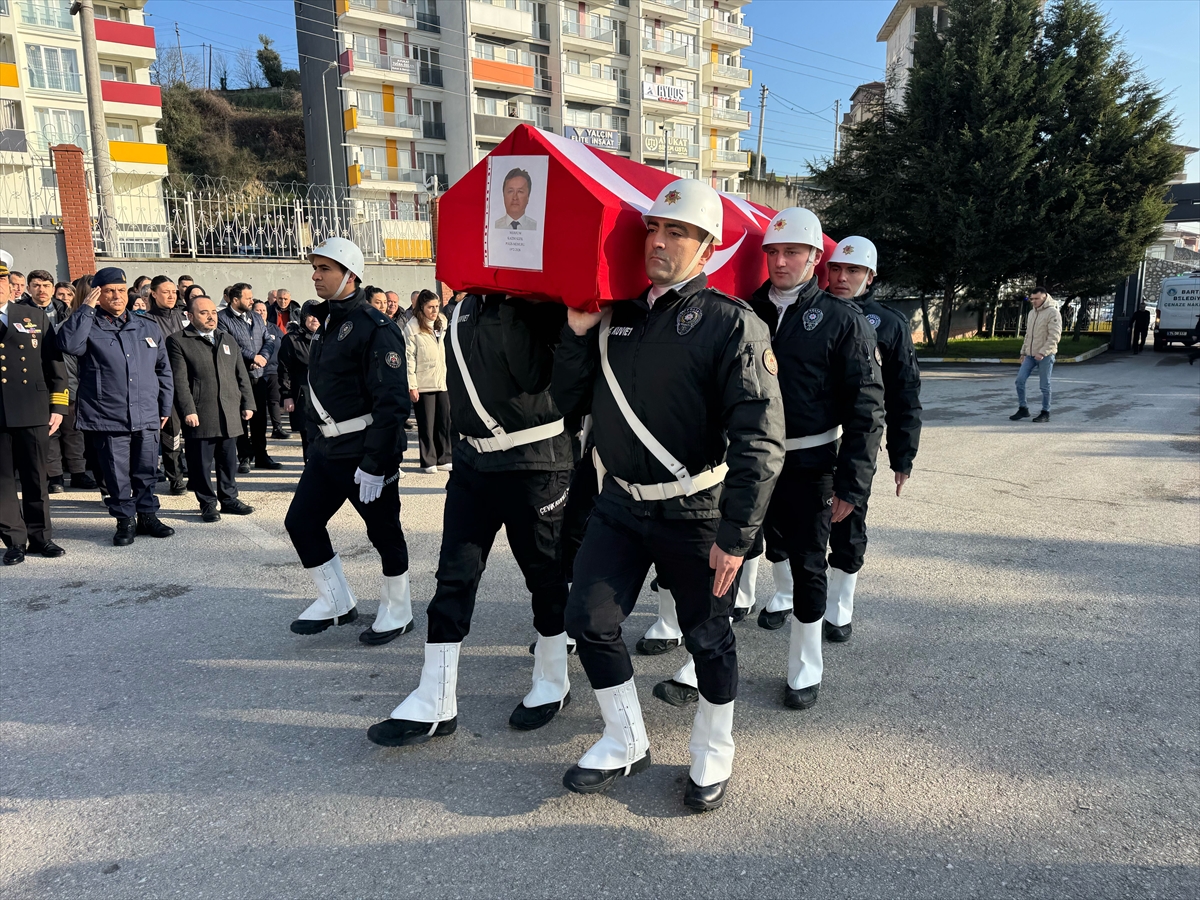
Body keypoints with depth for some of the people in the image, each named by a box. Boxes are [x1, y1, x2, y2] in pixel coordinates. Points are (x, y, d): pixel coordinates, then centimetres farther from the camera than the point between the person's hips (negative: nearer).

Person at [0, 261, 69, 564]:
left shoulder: (36, 316, 9)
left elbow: (55, 363, 7)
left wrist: (58, 406, 1)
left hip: (33, 411, 0)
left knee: (36, 478, 7)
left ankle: (40, 536, 16)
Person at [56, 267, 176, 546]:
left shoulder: (148, 327, 12)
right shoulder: (88, 327, 2)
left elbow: (164, 370, 16)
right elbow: (69, 344, -22)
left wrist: (165, 407, 12)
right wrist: (86, 309, -14)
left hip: (146, 417, 3)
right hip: (107, 417, -2)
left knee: (146, 471, 10)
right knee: (117, 475, 4)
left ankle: (147, 515, 23)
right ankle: (125, 520, 16)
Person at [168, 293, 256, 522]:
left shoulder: (228, 340, 18)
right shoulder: (178, 341, -1)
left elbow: (242, 375, 17)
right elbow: (180, 381, -9)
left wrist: (247, 403, 10)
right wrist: (188, 410, -15)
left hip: (229, 414, 5)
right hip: (199, 415, -5)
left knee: (229, 460, 12)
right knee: (201, 462, 1)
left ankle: (229, 498, 25)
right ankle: (207, 503, 14)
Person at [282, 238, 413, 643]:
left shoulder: (375, 328, -16)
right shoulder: (327, 323, 13)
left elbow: (392, 401, -21)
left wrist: (374, 463, -22)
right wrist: (314, 441, 17)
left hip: (367, 455, -9)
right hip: (327, 452, 9)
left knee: (384, 532, 5)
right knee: (300, 521, 9)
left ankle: (398, 611, 24)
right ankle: (336, 602, 25)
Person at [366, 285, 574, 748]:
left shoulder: (538, 305, -9)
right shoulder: (467, 307, 11)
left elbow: (536, 374, -25)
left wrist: (510, 308, -25)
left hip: (535, 462, -6)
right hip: (473, 459, 7)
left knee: (545, 575, 8)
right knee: (454, 576, 5)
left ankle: (553, 681, 29)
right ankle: (434, 702, 13)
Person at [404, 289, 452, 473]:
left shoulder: (442, 323, 10)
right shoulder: (412, 327, -7)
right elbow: (409, 358, -10)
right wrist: (411, 385, -13)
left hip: (443, 381, 5)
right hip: (423, 384, -5)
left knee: (445, 421, 7)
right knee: (426, 423, 3)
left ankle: (443, 458, 19)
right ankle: (428, 461, 12)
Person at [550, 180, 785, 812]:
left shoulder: (730, 323, -11)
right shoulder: (616, 314, 7)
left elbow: (759, 439, -17)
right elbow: (568, 399, 8)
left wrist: (735, 535, -20)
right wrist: (578, 331, -6)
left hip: (694, 513, -5)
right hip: (619, 504, 5)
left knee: (707, 636, 10)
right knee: (588, 621, 6)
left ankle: (713, 753, 35)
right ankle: (625, 741, 28)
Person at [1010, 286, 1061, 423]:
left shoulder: (1053, 312, -11)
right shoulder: (1031, 313, 14)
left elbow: (1054, 336, -18)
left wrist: (1043, 352, -24)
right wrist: (1023, 352, 17)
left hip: (1045, 356, -7)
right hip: (1030, 355, 7)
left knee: (1045, 386, 1)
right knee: (1020, 380, 0)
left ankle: (1045, 413, 11)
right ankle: (1023, 409, 10)